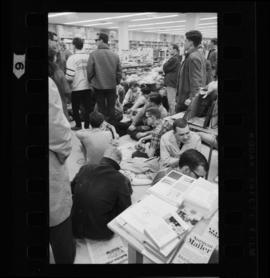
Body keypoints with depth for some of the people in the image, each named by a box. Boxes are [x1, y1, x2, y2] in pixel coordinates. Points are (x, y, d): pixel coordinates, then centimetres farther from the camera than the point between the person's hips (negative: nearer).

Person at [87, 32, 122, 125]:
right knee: (111, 109, 12)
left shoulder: (93, 54, -11)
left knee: (101, 108, 10)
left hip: (98, 86, -2)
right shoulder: (115, 55, -2)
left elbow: (89, 71, -10)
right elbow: (119, 71, 2)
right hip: (112, 86, 2)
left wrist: (91, 81, 7)